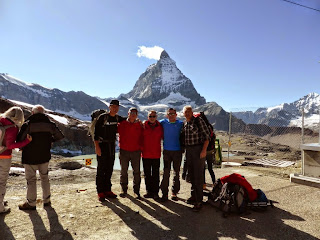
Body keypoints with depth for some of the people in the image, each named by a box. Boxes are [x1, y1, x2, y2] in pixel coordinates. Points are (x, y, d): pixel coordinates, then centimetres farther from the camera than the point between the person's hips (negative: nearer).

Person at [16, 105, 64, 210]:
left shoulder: (28, 124, -14)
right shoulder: (49, 124, -3)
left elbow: (19, 140, -15)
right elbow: (60, 136, 2)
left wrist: (23, 147, 5)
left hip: (30, 158, -3)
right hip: (45, 157, 4)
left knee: (31, 180, 9)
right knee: (45, 178, 18)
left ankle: (31, 203, 21)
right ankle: (47, 200, 26)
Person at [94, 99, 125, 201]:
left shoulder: (117, 118, 5)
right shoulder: (102, 117, -10)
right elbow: (96, 132, -12)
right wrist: (97, 146, -18)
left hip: (112, 145, 6)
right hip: (102, 145, -5)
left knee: (109, 169, 10)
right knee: (101, 169, -2)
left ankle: (107, 190, 21)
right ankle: (100, 192, 8)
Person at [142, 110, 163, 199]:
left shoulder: (160, 126, 2)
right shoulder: (143, 125, 0)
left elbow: (163, 137, 11)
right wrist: (141, 148, 0)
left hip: (156, 154, 0)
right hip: (146, 154, 0)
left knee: (156, 174, 6)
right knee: (147, 174, 10)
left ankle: (155, 192, 16)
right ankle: (149, 191, 22)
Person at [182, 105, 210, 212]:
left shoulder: (199, 121, -9)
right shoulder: (184, 123, 9)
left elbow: (207, 135, -10)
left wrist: (204, 150, -17)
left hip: (198, 149, -6)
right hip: (188, 150, 7)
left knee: (198, 175, -5)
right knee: (191, 174, 14)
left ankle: (198, 201, 3)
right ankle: (193, 196, 29)